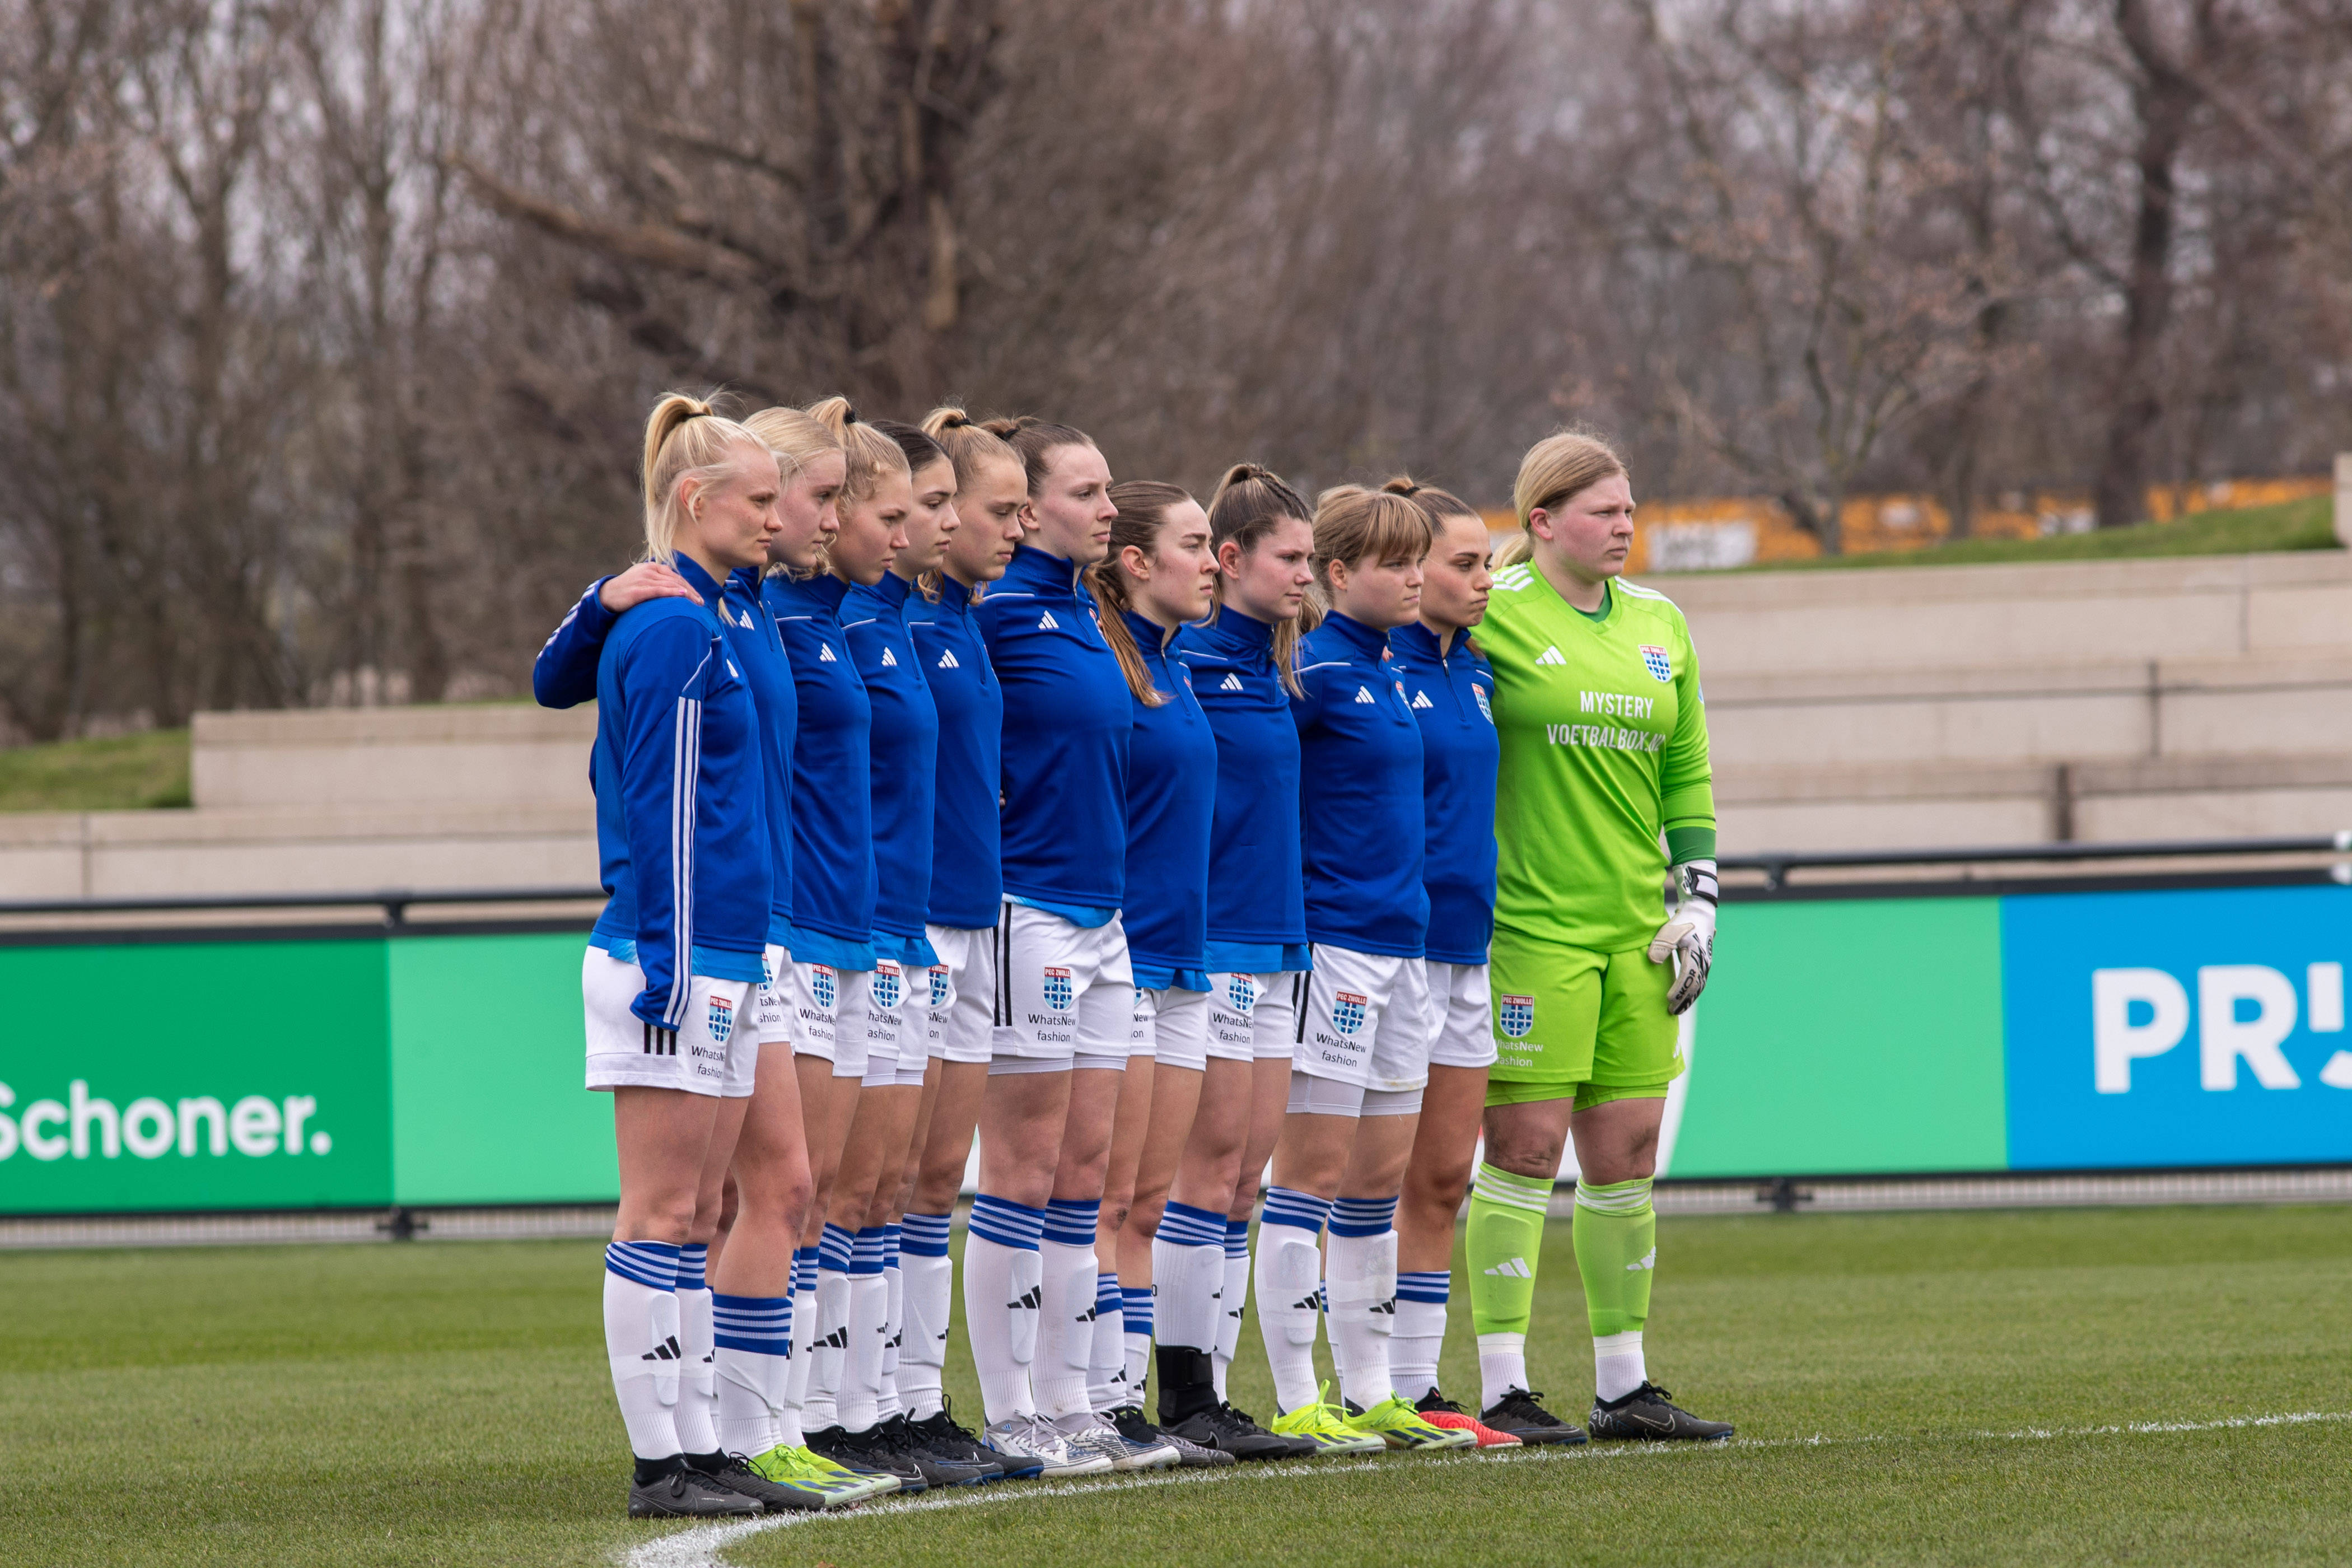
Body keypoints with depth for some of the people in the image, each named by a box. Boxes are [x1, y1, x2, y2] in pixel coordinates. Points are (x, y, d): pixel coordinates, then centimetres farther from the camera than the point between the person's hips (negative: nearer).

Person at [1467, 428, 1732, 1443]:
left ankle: (1624, 1387, 14)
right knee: (1526, 1146, -6)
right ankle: (1502, 1389, -3)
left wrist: (1697, 899, 9)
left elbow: (1686, 777, 17)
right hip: (1530, 927, -6)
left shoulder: (1659, 624, 13)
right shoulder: (1490, 614, -6)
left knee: (1626, 1155, 8)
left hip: (1635, 931, 6)